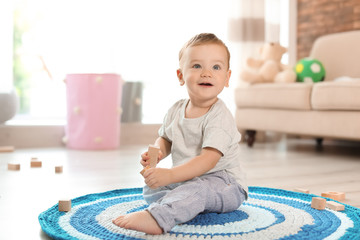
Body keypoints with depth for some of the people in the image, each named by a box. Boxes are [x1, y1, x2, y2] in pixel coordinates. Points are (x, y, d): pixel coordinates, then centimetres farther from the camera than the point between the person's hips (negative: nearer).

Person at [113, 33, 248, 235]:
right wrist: (157, 153, -7)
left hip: (224, 183, -8)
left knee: (197, 189, -37)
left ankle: (156, 218, -53)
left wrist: (170, 175, -40)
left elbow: (208, 160, -30)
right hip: (187, 179, 8)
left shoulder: (220, 117, -21)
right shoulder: (176, 111, 2)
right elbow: (165, 139, 18)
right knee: (150, 190, -2)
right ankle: (184, 205, -26)